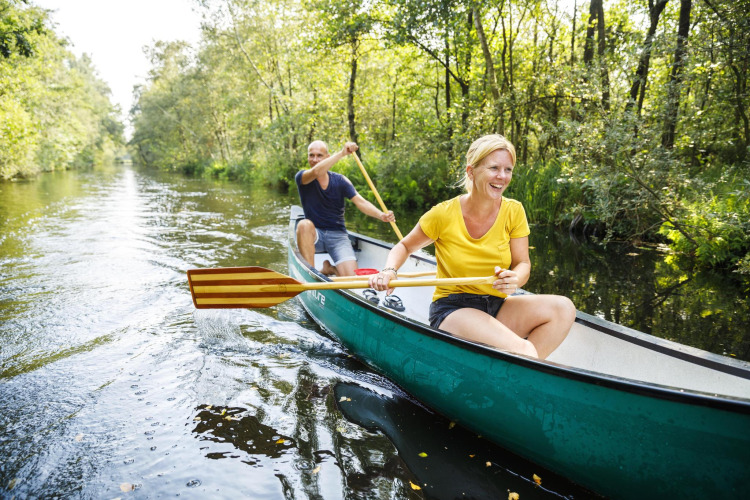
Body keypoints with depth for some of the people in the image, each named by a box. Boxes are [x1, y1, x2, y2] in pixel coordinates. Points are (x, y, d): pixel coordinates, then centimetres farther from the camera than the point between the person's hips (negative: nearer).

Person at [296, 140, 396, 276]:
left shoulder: (340, 181, 2)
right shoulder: (301, 177, -4)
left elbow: (360, 202, -12)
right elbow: (316, 172, -29)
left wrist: (381, 215, -31)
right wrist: (342, 153, -31)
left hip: (337, 235, 2)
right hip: (314, 235, -1)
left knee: (351, 277, -18)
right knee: (304, 224, -37)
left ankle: (329, 268, 15)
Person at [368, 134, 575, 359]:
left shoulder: (513, 211, -2)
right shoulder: (444, 214, -11)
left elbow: (522, 263, 1)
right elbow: (405, 246, 4)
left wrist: (515, 279, -23)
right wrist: (389, 271, -17)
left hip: (497, 307, 6)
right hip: (451, 310, -5)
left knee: (563, 307, -20)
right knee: (521, 350, -32)